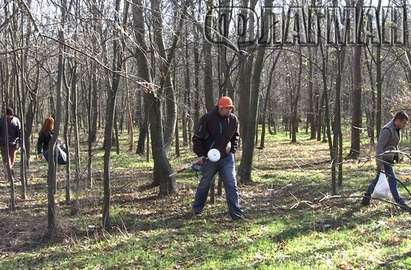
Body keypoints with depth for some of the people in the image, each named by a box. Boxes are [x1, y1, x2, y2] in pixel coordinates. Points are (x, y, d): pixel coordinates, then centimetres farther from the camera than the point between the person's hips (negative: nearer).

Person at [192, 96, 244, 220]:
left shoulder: (233, 119, 1)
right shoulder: (207, 119, -13)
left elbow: (236, 136, 18)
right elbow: (197, 138, -6)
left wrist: (233, 149, 5)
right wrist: (200, 155, -11)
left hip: (227, 157, 3)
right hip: (209, 158, -3)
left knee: (231, 185, -5)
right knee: (204, 184, 12)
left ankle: (236, 213, -1)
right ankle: (197, 209, 32)